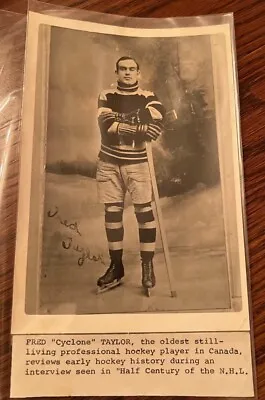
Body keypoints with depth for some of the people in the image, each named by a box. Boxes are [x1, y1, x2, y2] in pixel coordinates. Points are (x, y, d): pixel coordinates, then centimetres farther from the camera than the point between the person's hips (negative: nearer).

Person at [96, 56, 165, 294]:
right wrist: (138, 127, -20)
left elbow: (155, 128, -17)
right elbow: (105, 126, -12)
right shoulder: (106, 97, 7)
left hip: (137, 163, -2)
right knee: (112, 213, 6)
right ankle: (116, 266, 18)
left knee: (144, 211, -5)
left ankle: (148, 266, 8)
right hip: (109, 162, 2)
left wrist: (119, 124, -20)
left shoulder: (148, 98, 2)